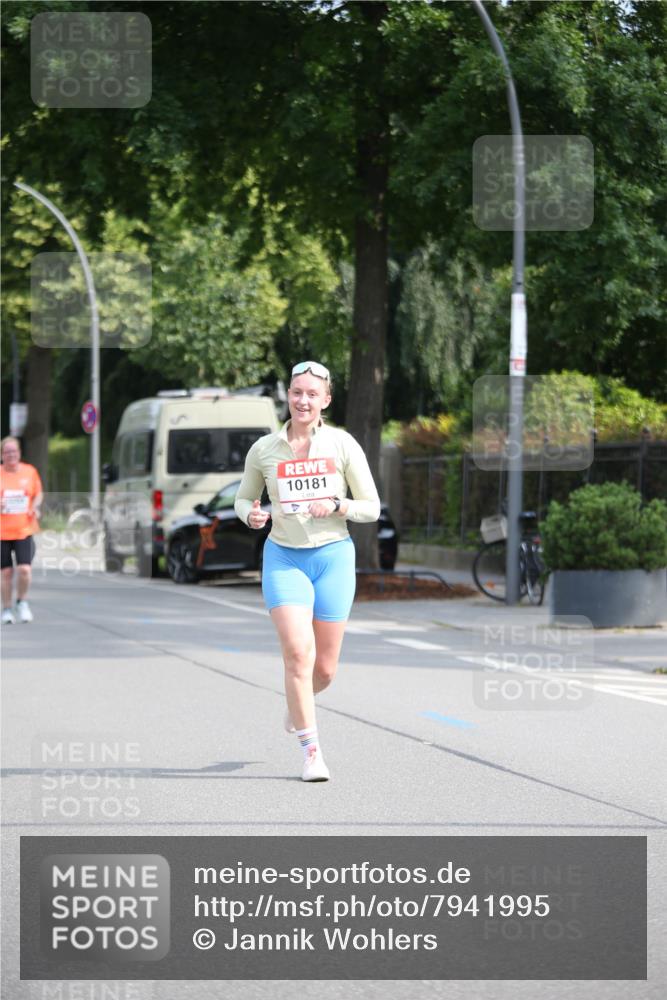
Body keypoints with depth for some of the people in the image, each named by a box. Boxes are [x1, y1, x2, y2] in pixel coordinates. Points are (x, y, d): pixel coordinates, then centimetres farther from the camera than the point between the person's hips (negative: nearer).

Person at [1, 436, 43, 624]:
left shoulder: (30, 472, 3)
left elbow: (38, 494, 18)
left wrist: (35, 507, -2)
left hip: (24, 529, 0)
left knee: (24, 569, -14)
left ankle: (22, 602, 11)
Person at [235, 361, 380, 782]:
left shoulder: (343, 444, -2)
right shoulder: (264, 449, 1)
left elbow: (372, 508, 1)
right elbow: (243, 497, 15)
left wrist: (336, 505, -18)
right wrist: (251, 514, -8)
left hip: (333, 557, 1)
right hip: (284, 558, -1)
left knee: (324, 668, 4)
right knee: (299, 652, -19)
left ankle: (298, 706, 40)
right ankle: (312, 751, -12)